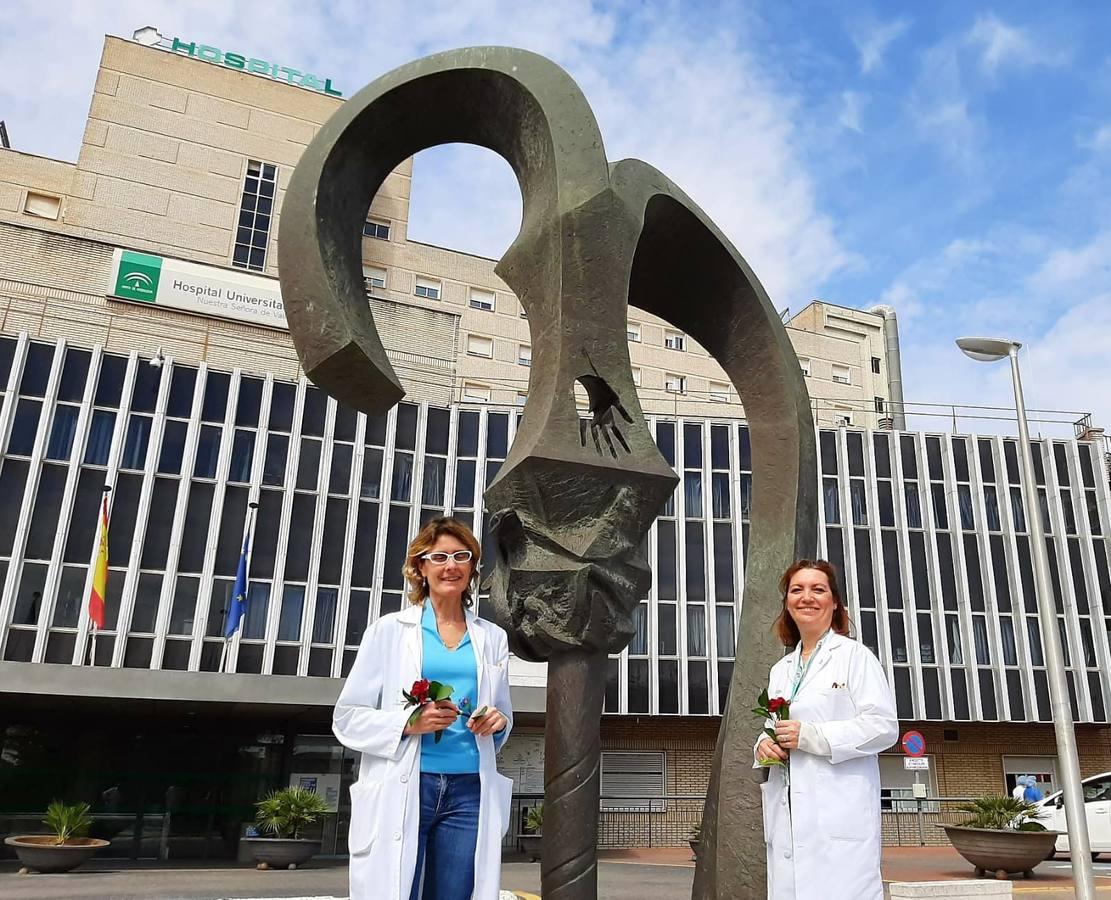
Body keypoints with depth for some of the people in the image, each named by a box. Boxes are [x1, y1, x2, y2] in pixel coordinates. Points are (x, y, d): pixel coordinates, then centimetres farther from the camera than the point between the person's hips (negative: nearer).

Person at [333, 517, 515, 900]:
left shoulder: (492, 637, 12)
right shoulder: (389, 629, 3)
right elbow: (347, 717, 2)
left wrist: (497, 721, -2)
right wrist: (409, 723, -15)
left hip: (469, 790, 3)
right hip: (402, 790, -2)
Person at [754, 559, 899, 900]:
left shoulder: (855, 655, 1)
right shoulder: (780, 670, 20)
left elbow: (885, 726, -8)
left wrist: (809, 735, -14)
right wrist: (764, 745, 3)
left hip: (840, 813, -5)